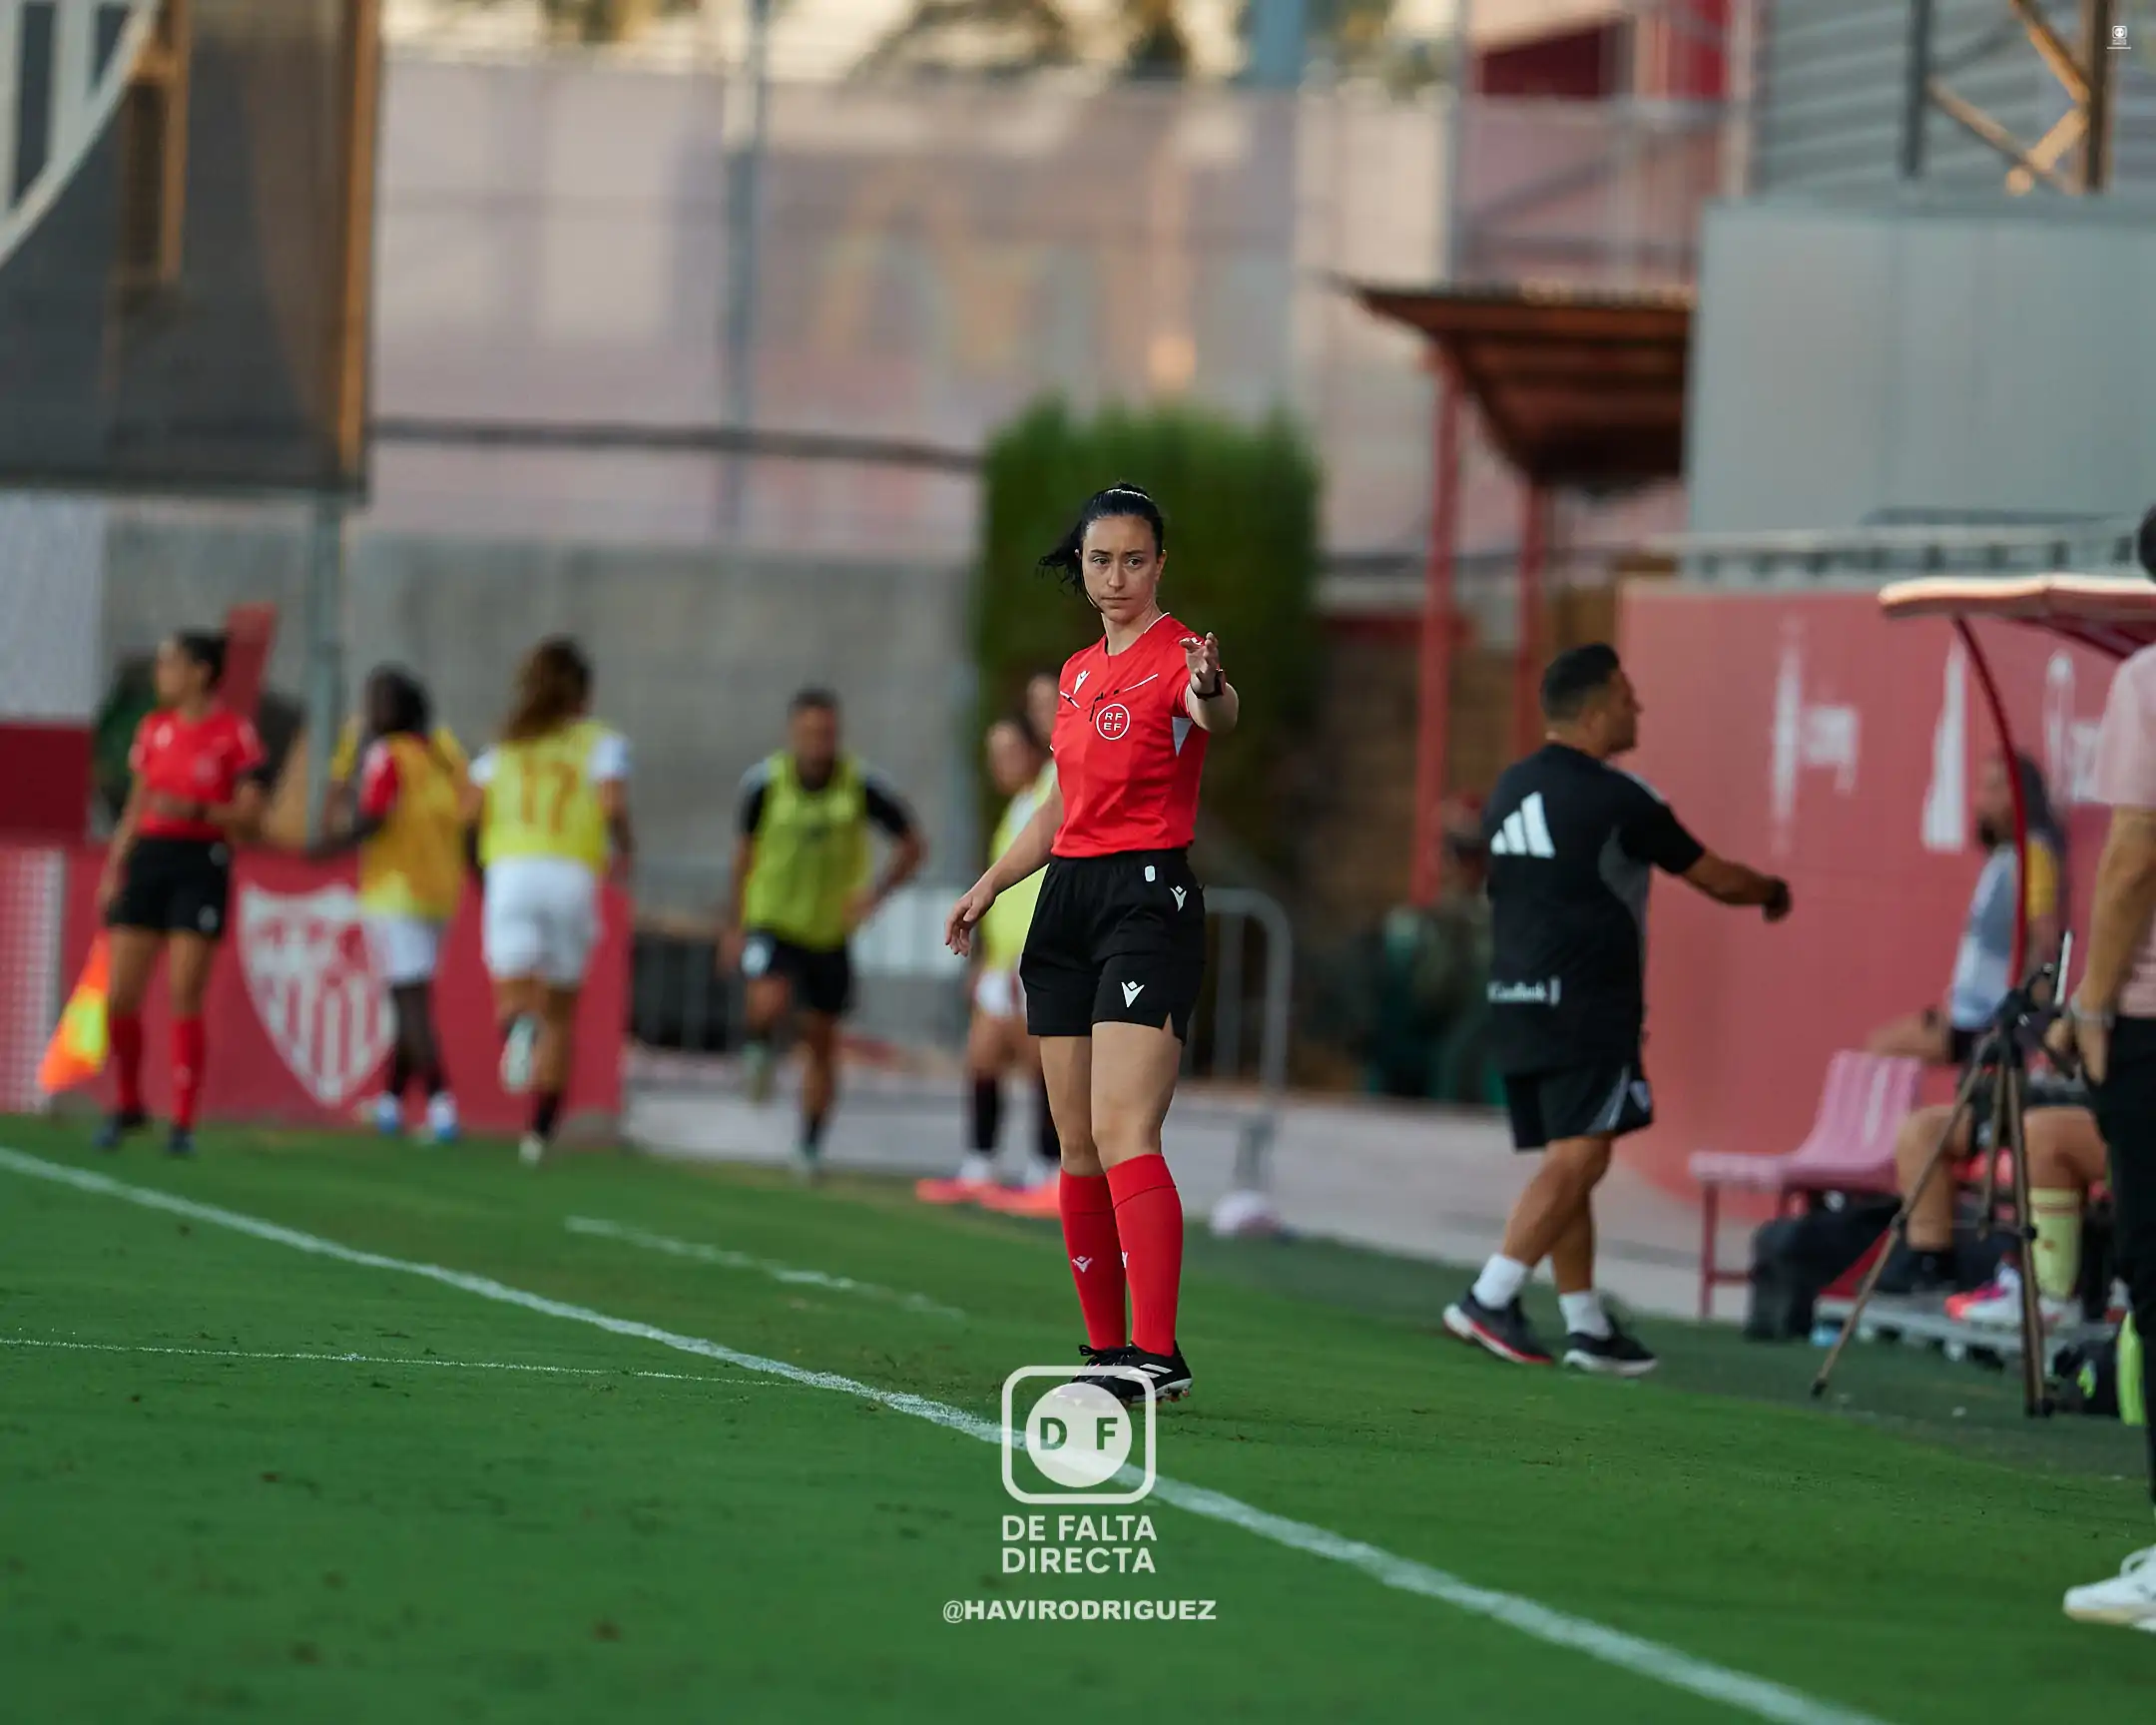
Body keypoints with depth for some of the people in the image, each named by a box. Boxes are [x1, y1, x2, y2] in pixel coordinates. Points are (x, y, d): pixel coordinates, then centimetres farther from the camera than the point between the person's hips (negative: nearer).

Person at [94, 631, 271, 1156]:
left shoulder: (234, 734, -4)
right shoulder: (155, 728, 12)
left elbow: (250, 817, -6)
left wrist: (195, 810, -21)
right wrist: (113, 869, 10)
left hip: (201, 863, -5)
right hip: (149, 857, 5)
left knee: (185, 998, -9)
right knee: (120, 995, 0)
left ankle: (183, 1123, -2)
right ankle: (127, 1105, 20)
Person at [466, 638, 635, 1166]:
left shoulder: (509, 742, 15)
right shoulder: (602, 741, 8)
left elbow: (470, 811, 7)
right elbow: (612, 804, -9)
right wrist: (626, 848, 10)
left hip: (510, 871, 0)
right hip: (574, 877, 0)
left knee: (513, 998, -5)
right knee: (559, 1012, 14)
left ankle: (518, 1026, -43)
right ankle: (539, 1130, 9)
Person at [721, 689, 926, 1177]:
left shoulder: (861, 786, -13)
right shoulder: (765, 782, -11)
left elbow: (912, 844, -1)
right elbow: (744, 851, 6)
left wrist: (876, 894, -18)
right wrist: (734, 925, 11)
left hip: (830, 931, 1)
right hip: (771, 922, -1)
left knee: (822, 1042, 7)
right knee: (770, 1003, -28)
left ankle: (810, 1148, 22)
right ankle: (759, 1049, 7)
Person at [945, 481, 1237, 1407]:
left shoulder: (1177, 656, -8)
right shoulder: (1078, 673, 16)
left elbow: (1220, 713, -33)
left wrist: (1212, 693, -56)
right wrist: (990, 883, 19)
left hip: (1150, 898, -8)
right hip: (1067, 900, 8)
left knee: (1122, 1130, -19)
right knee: (1078, 1142, 7)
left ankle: (1158, 1354, -24)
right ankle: (1107, 1347, 12)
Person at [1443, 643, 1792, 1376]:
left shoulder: (1512, 789, 13)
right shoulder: (1616, 799, -9)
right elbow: (1715, 877, 0)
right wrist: (1773, 892, 20)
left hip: (1515, 1002, 8)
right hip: (1586, 1006, -8)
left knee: (1567, 1163, 11)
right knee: (1578, 1158, -11)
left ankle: (1588, 1324, 13)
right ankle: (1489, 1299, -20)